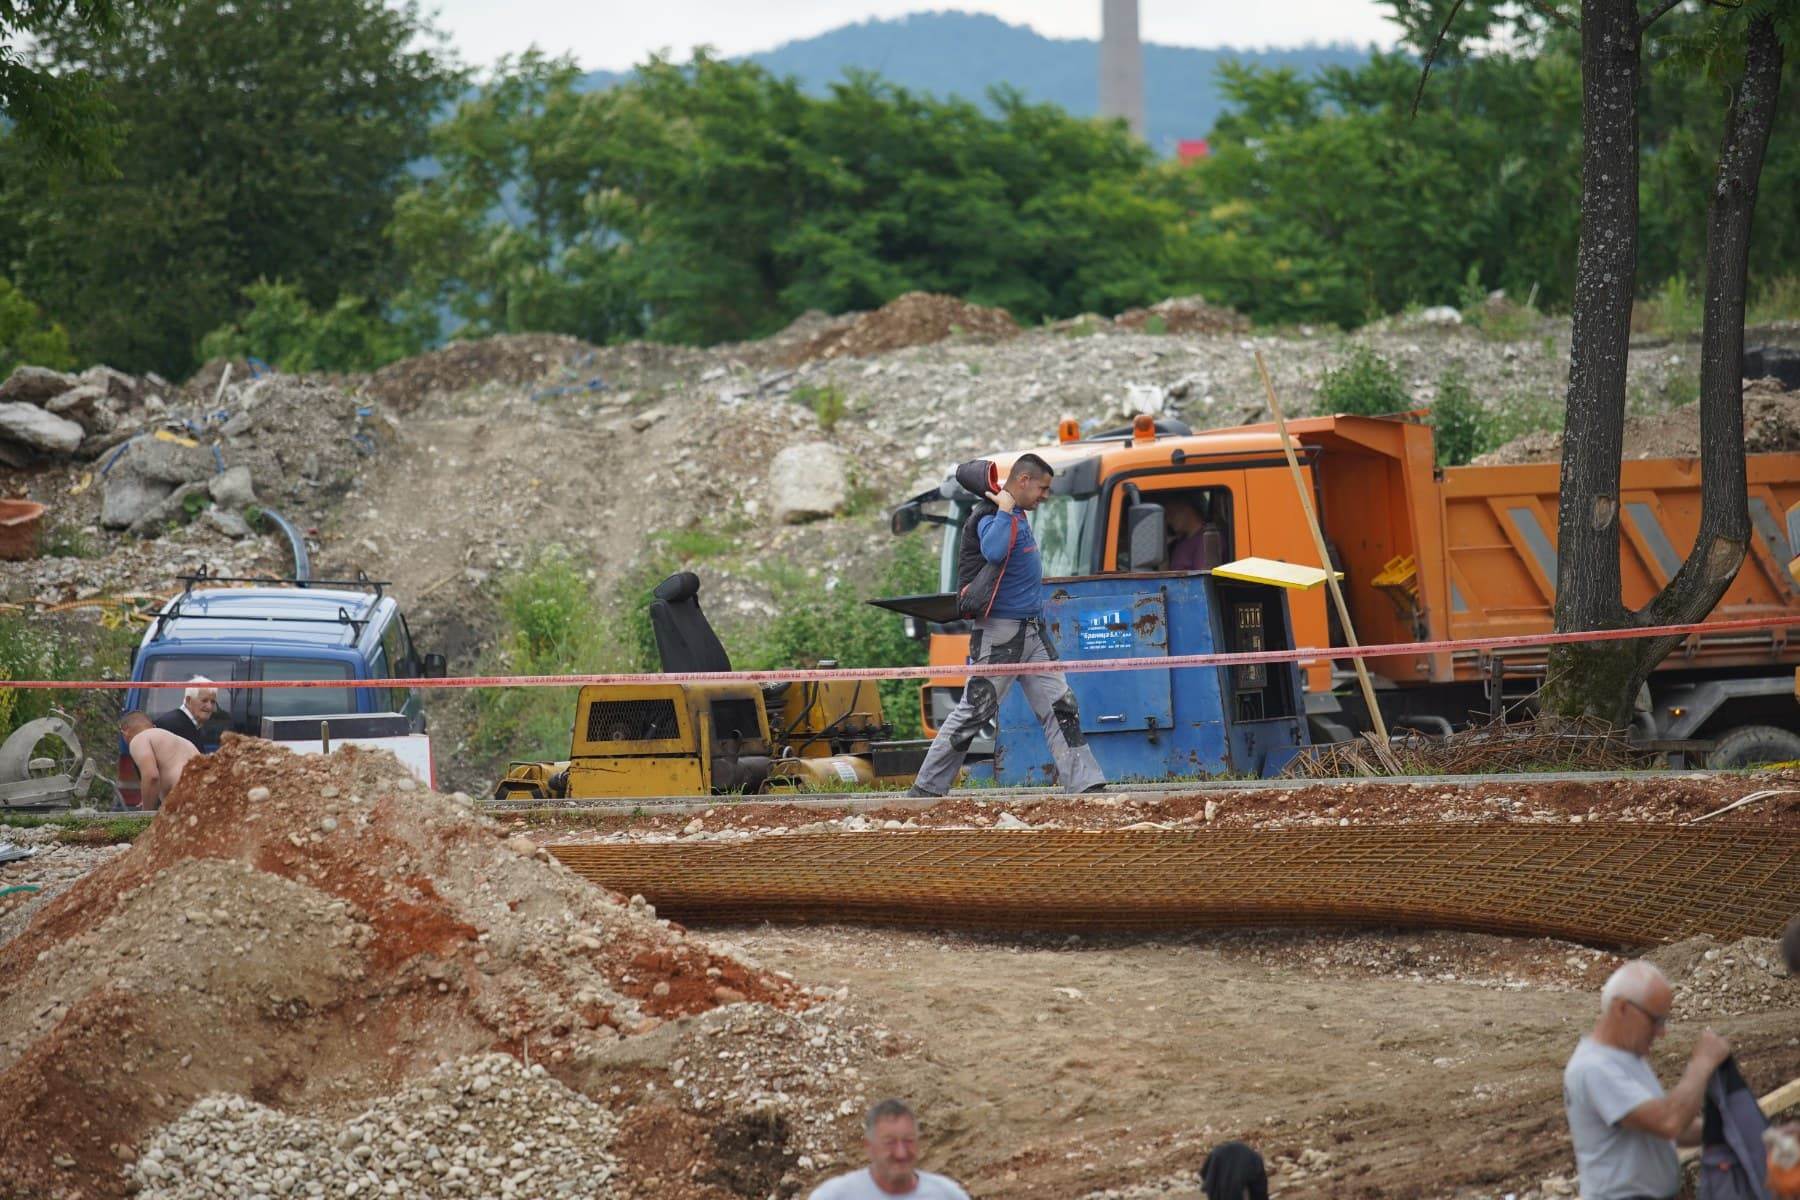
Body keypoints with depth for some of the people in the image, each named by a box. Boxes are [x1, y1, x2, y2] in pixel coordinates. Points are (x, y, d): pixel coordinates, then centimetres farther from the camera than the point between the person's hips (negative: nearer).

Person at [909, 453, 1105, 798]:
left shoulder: (1018, 514, 14)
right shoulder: (989, 516, -15)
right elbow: (993, 551, -37)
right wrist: (1005, 509, -26)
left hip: (1032, 632, 9)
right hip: (1000, 634, -9)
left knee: (1061, 707, 4)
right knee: (973, 713, -6)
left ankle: (1085, 784, 4)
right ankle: (926, 788, 2)